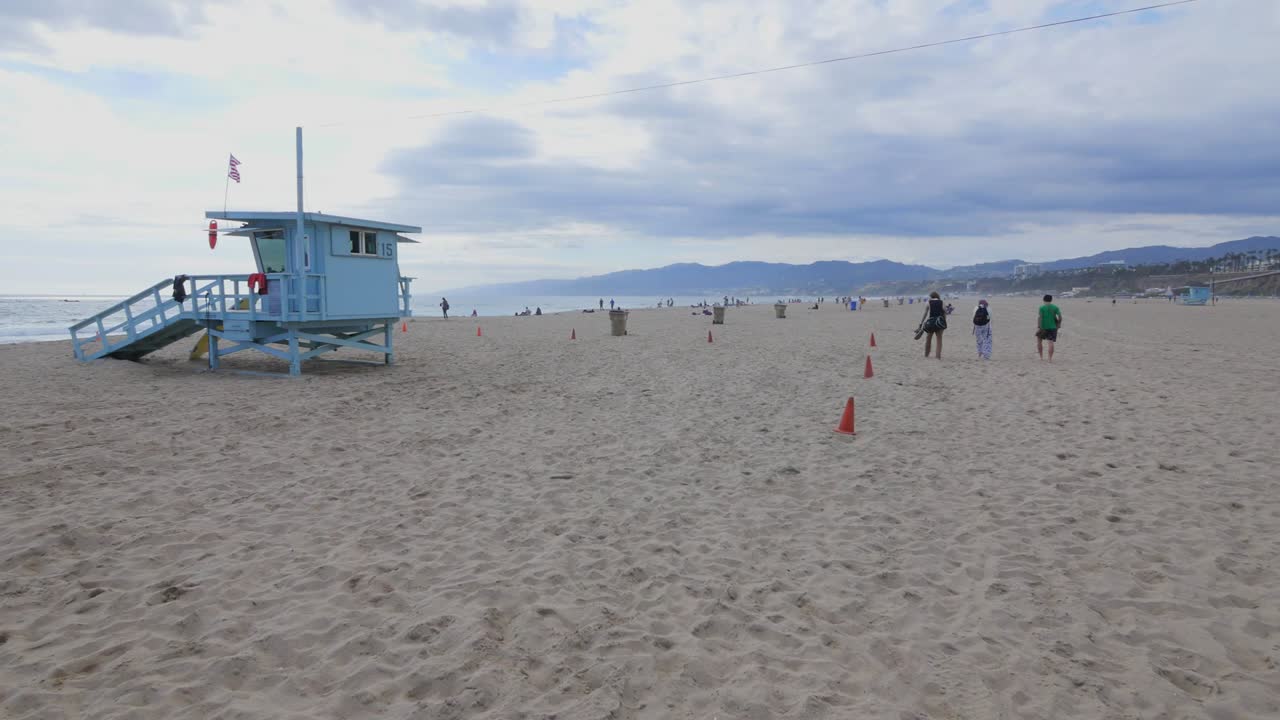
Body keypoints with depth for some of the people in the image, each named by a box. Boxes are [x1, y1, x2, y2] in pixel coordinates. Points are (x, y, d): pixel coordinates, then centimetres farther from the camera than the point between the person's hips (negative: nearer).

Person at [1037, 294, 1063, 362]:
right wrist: (1059, 324, 13)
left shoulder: (1042, 307, -5)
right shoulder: (1055, 307, 2)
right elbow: (1060, 317, -3)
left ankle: (1041, 357, 17)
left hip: (1043, 327, -2)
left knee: (1039, 340, 17)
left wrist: (1038, 327, -13)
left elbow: (1040, 318, -12)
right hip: (1053, 327, 2)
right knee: (1051, 342, 0)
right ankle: (1050, 359, -4)